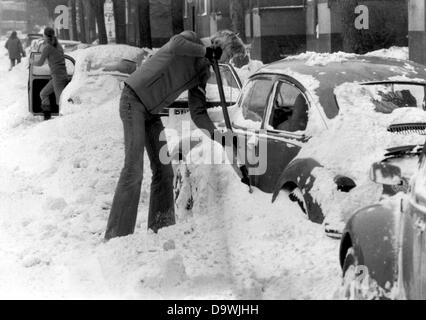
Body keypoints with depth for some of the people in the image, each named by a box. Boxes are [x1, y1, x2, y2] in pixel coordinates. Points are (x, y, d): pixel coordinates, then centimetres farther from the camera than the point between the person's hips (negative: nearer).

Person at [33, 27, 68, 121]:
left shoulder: (47, 48, -9)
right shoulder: (58, 46, 13)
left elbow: (40, 63, -3)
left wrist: (33, 62, 16)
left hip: (58, 76, -9)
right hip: (63, 75, 9)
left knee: (61, 101, -7)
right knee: (43, 94, 18)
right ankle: (47, 117, 16)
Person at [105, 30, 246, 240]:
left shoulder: (203, 72, 14)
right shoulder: (191, 39, -6)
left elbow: (197, 112, 8)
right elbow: (175, 45, -32)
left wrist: (215, 133, -9)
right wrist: (206, 51, -18)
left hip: (152, 112, 9)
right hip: (134, 100, -9)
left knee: (164, 171, 6)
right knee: (133, 171, -16)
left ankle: (160, 228, 12)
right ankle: (116, 235, -17)